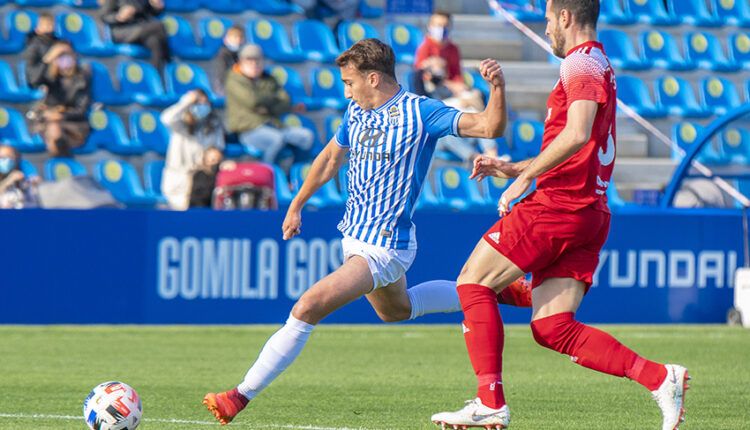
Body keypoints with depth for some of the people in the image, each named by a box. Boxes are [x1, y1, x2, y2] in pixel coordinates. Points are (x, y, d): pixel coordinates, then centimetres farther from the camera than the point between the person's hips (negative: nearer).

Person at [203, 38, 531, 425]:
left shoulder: (419, 113, -16)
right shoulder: (356, 112, 6)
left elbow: (489, 127, -20)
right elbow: (330, 159, 23)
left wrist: (497, 89, -38)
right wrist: (296, 207, 30)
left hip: (384, 248, -9)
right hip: (355, 236, 9)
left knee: (306, 309, -18)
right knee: (396, 309, 31)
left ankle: (242, 396, -15)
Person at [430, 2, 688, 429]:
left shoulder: (582, 64, -8)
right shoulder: (600, 67, 24)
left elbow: (576, 135, -24)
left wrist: (523, 179, -19)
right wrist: (512, 168, 27)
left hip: (558, 204, -9)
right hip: (590, 214, 9)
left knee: (474, 283, 0)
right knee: (553, 328, 3)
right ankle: (661, 378, -7)